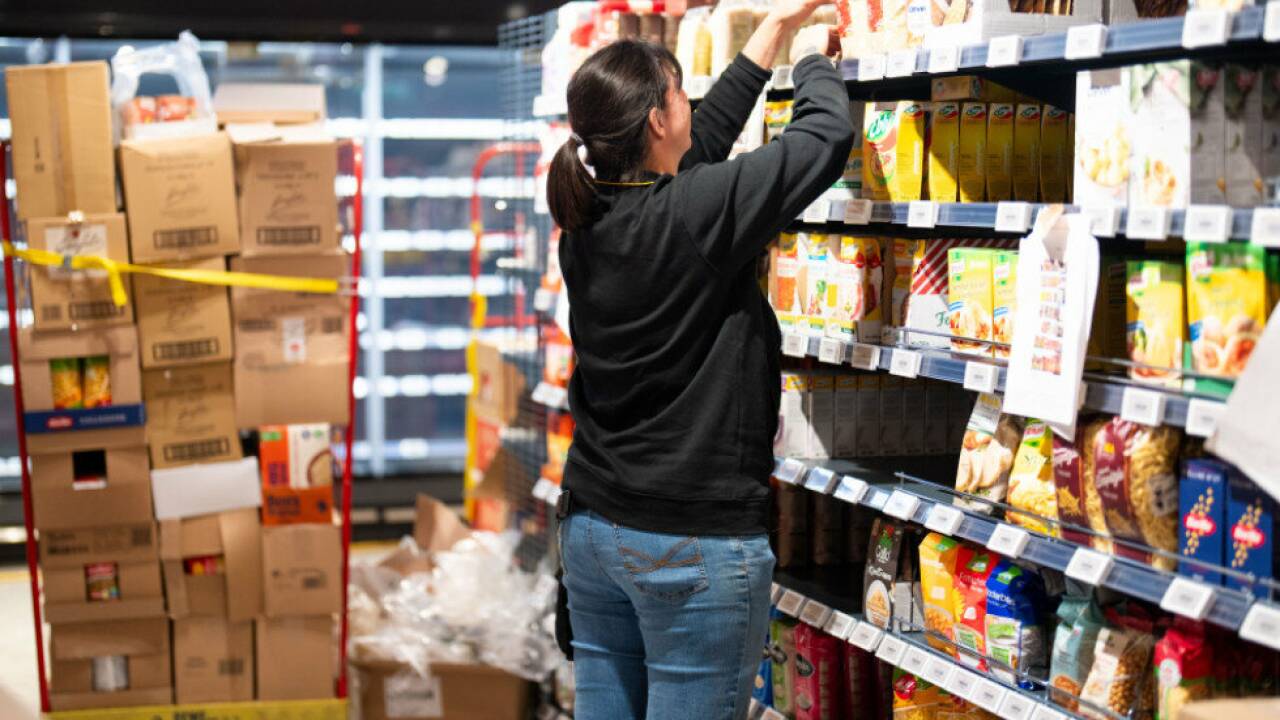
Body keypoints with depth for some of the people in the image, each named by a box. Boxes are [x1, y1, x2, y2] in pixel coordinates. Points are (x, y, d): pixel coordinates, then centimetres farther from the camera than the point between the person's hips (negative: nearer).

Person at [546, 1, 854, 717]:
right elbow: (827, 138, -9)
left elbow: (705, 137, 16)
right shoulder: (695, 214, -18)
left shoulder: (589, 217, 3)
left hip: (593, 525, 8)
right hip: (695, 542, -8)